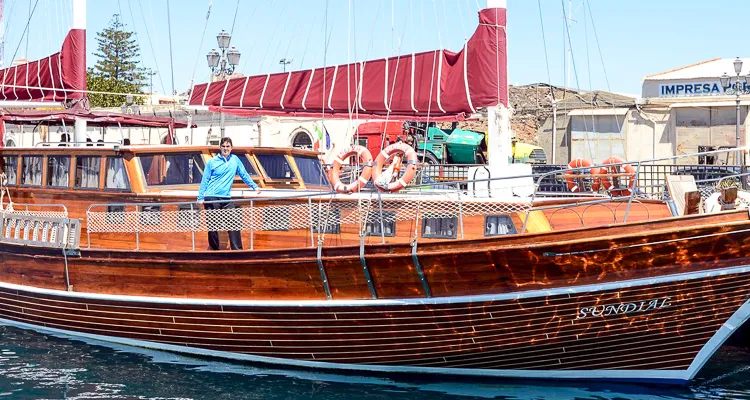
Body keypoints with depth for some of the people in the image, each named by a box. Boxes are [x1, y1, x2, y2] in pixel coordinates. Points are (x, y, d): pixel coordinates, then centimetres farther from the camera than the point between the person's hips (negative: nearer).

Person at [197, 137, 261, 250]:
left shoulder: (235, 160, 6)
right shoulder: (212, 162, 0)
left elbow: (244, 175, 15)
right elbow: (205, 180, 1)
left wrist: (255, 186, 14)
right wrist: (200, 197, -3)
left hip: (226, 198, 2)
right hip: (211, 198, -2)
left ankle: (238, 250, -2)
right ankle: (214, 250, 13)